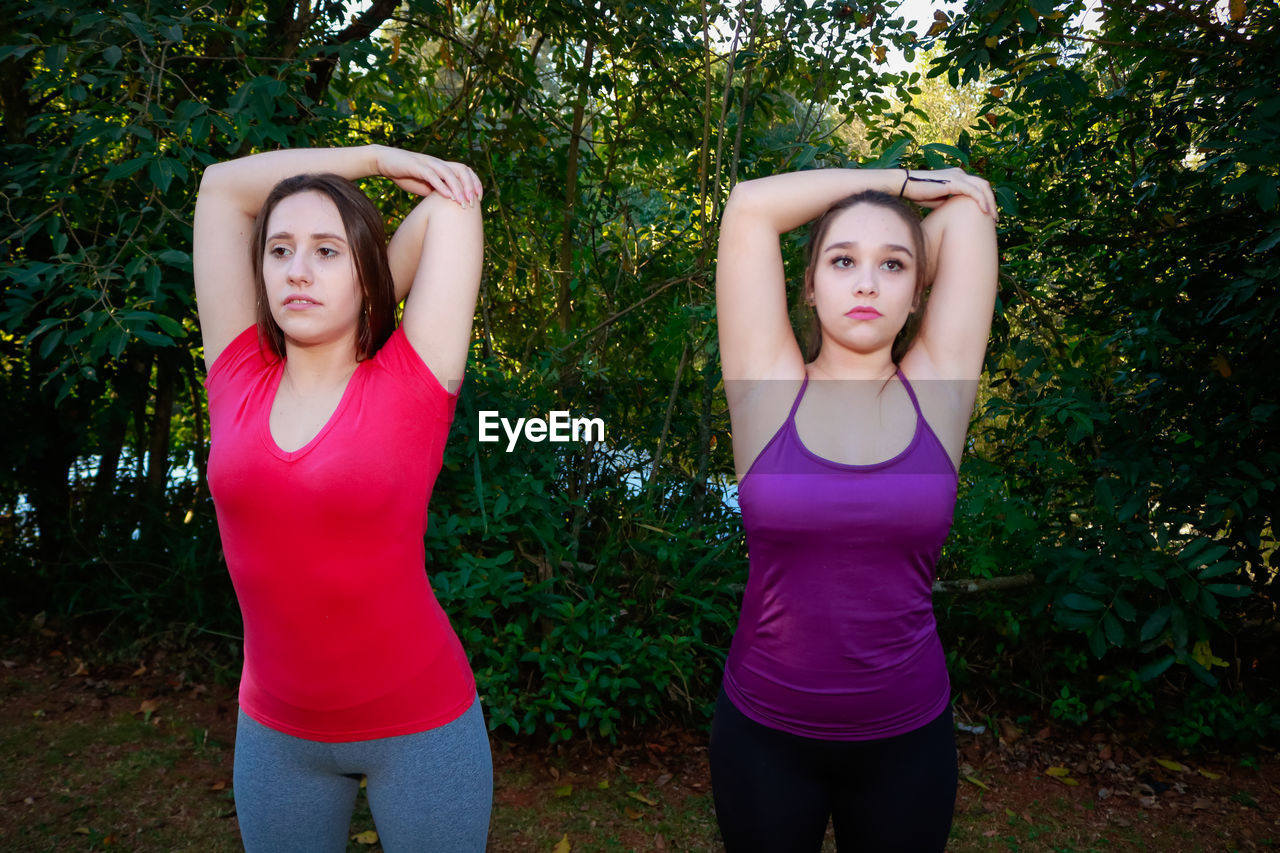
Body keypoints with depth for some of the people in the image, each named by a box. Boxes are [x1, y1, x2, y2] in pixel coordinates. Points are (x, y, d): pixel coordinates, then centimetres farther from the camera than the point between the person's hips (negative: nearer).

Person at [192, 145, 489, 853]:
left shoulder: (410, 386, -13)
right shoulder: (239, 379, -4)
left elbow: (452, 201, -10)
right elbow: (221, 185, 1)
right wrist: (376, 158, 3)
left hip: (419, 721, -3)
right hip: (275, 729, 3)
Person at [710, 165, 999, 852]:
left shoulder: (937, 394, -4)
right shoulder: (770, 393, -7)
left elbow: (968, 210, -3)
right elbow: (750, 206, -10)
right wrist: (902, 181, 0)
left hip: (905, 737, 2)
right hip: (763, 734, -1)